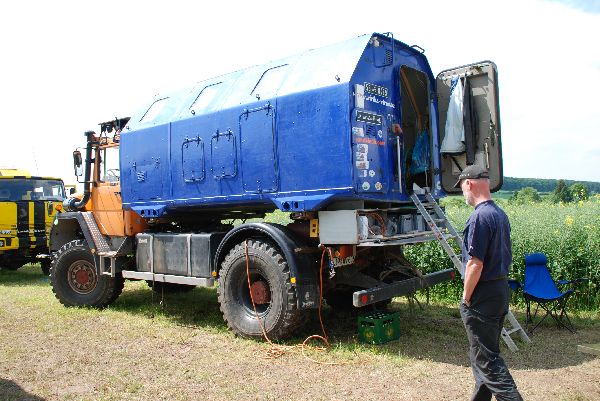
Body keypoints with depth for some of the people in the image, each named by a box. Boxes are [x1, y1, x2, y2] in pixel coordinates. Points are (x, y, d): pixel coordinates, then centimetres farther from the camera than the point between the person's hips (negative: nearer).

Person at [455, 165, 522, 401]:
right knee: (487, 352, 19)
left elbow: (475, 263, -23)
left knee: (485, 357, -2)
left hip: (482, 295, -10)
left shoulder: (480, 216, -20)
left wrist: (466, 297, -13)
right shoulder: (500, 214, 10)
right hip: (502, 289, 10)